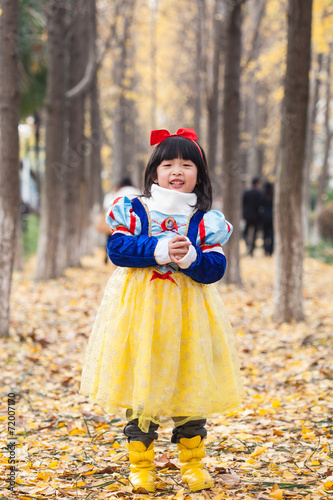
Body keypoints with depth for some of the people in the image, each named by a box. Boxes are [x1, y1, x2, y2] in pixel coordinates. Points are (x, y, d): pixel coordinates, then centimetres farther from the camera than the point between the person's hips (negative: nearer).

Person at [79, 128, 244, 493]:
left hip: (187, 309, 1)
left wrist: (191, 257, -24)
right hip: (139, 305, -1)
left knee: (191, 389, 7)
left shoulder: (207, 221, 2)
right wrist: (159, 250, -21)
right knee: (141, 387, 3)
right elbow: (117, 248, -10)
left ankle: (192, 462, 23)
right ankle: (141, 465, 16)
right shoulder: (132, 210, 1)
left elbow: (215, 268, -5)